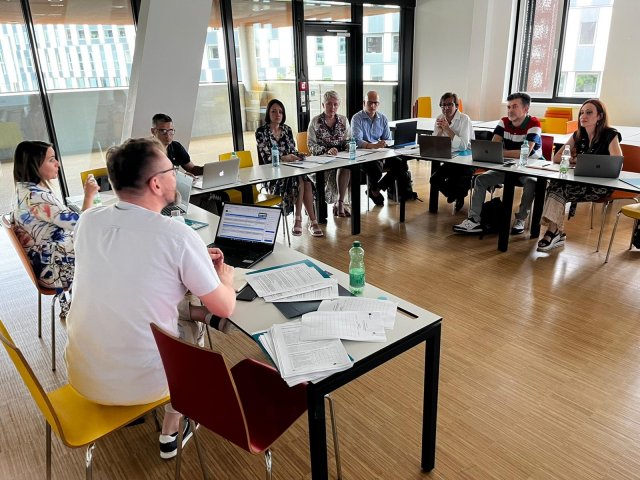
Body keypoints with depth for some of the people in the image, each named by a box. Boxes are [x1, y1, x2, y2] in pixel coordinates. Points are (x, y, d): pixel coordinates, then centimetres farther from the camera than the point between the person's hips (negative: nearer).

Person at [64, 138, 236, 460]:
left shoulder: (87, 221, -5)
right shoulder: (179, 236, -21)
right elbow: (224, 308, -10)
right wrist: (225, 278, 12)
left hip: (82, 376, 5)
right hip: (141, 383, -4)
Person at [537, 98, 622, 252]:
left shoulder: (610, 135, -8)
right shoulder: (578, 135, 9)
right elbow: (556, 158, 11)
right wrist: (576, 160, -5)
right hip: (581, 181, 6)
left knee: (561, 189, -28)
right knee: (555, 184, -26)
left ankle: (554, 232, -20)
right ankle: (558, 233, -28)